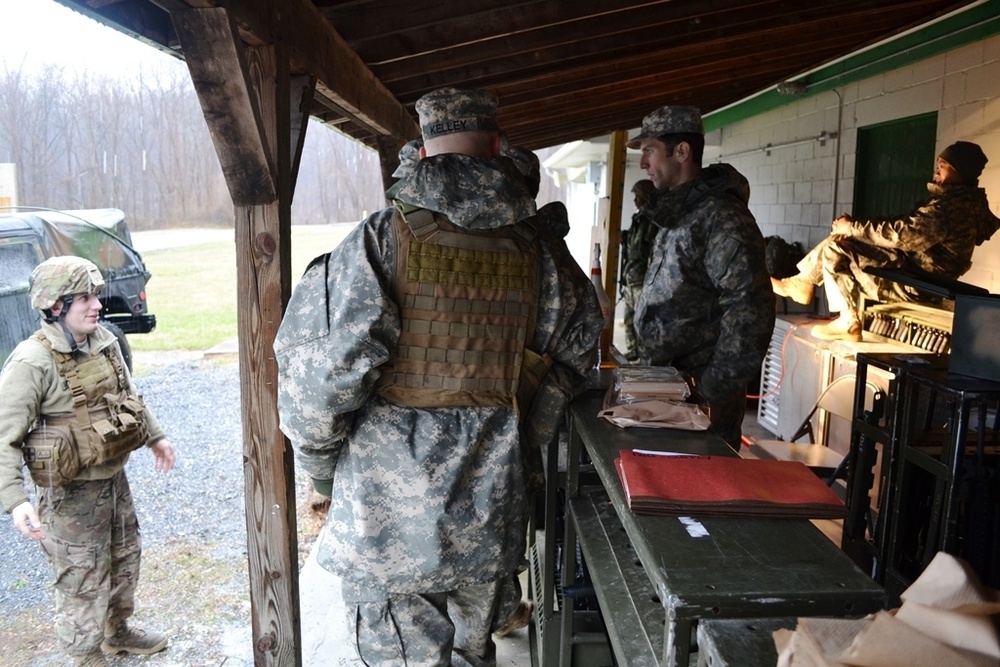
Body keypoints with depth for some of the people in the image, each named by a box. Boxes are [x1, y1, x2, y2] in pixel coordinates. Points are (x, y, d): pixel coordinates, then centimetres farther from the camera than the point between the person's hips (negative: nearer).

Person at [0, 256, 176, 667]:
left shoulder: (104, 341, -1)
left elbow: (128, 394, 16)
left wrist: (154, 437, 22)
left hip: (115, 479, 8)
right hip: (72, 493, -7)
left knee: (125, 559, 23)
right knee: (83, 580, 7)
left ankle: (118, 632, 47)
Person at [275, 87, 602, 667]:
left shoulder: (384, 238, -14)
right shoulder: (535, 250, -1)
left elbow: (320, 372, -17)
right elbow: (575, 349, 10)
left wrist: (321, 463, 1)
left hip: (390, 521, -4)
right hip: (490, 519, 4)